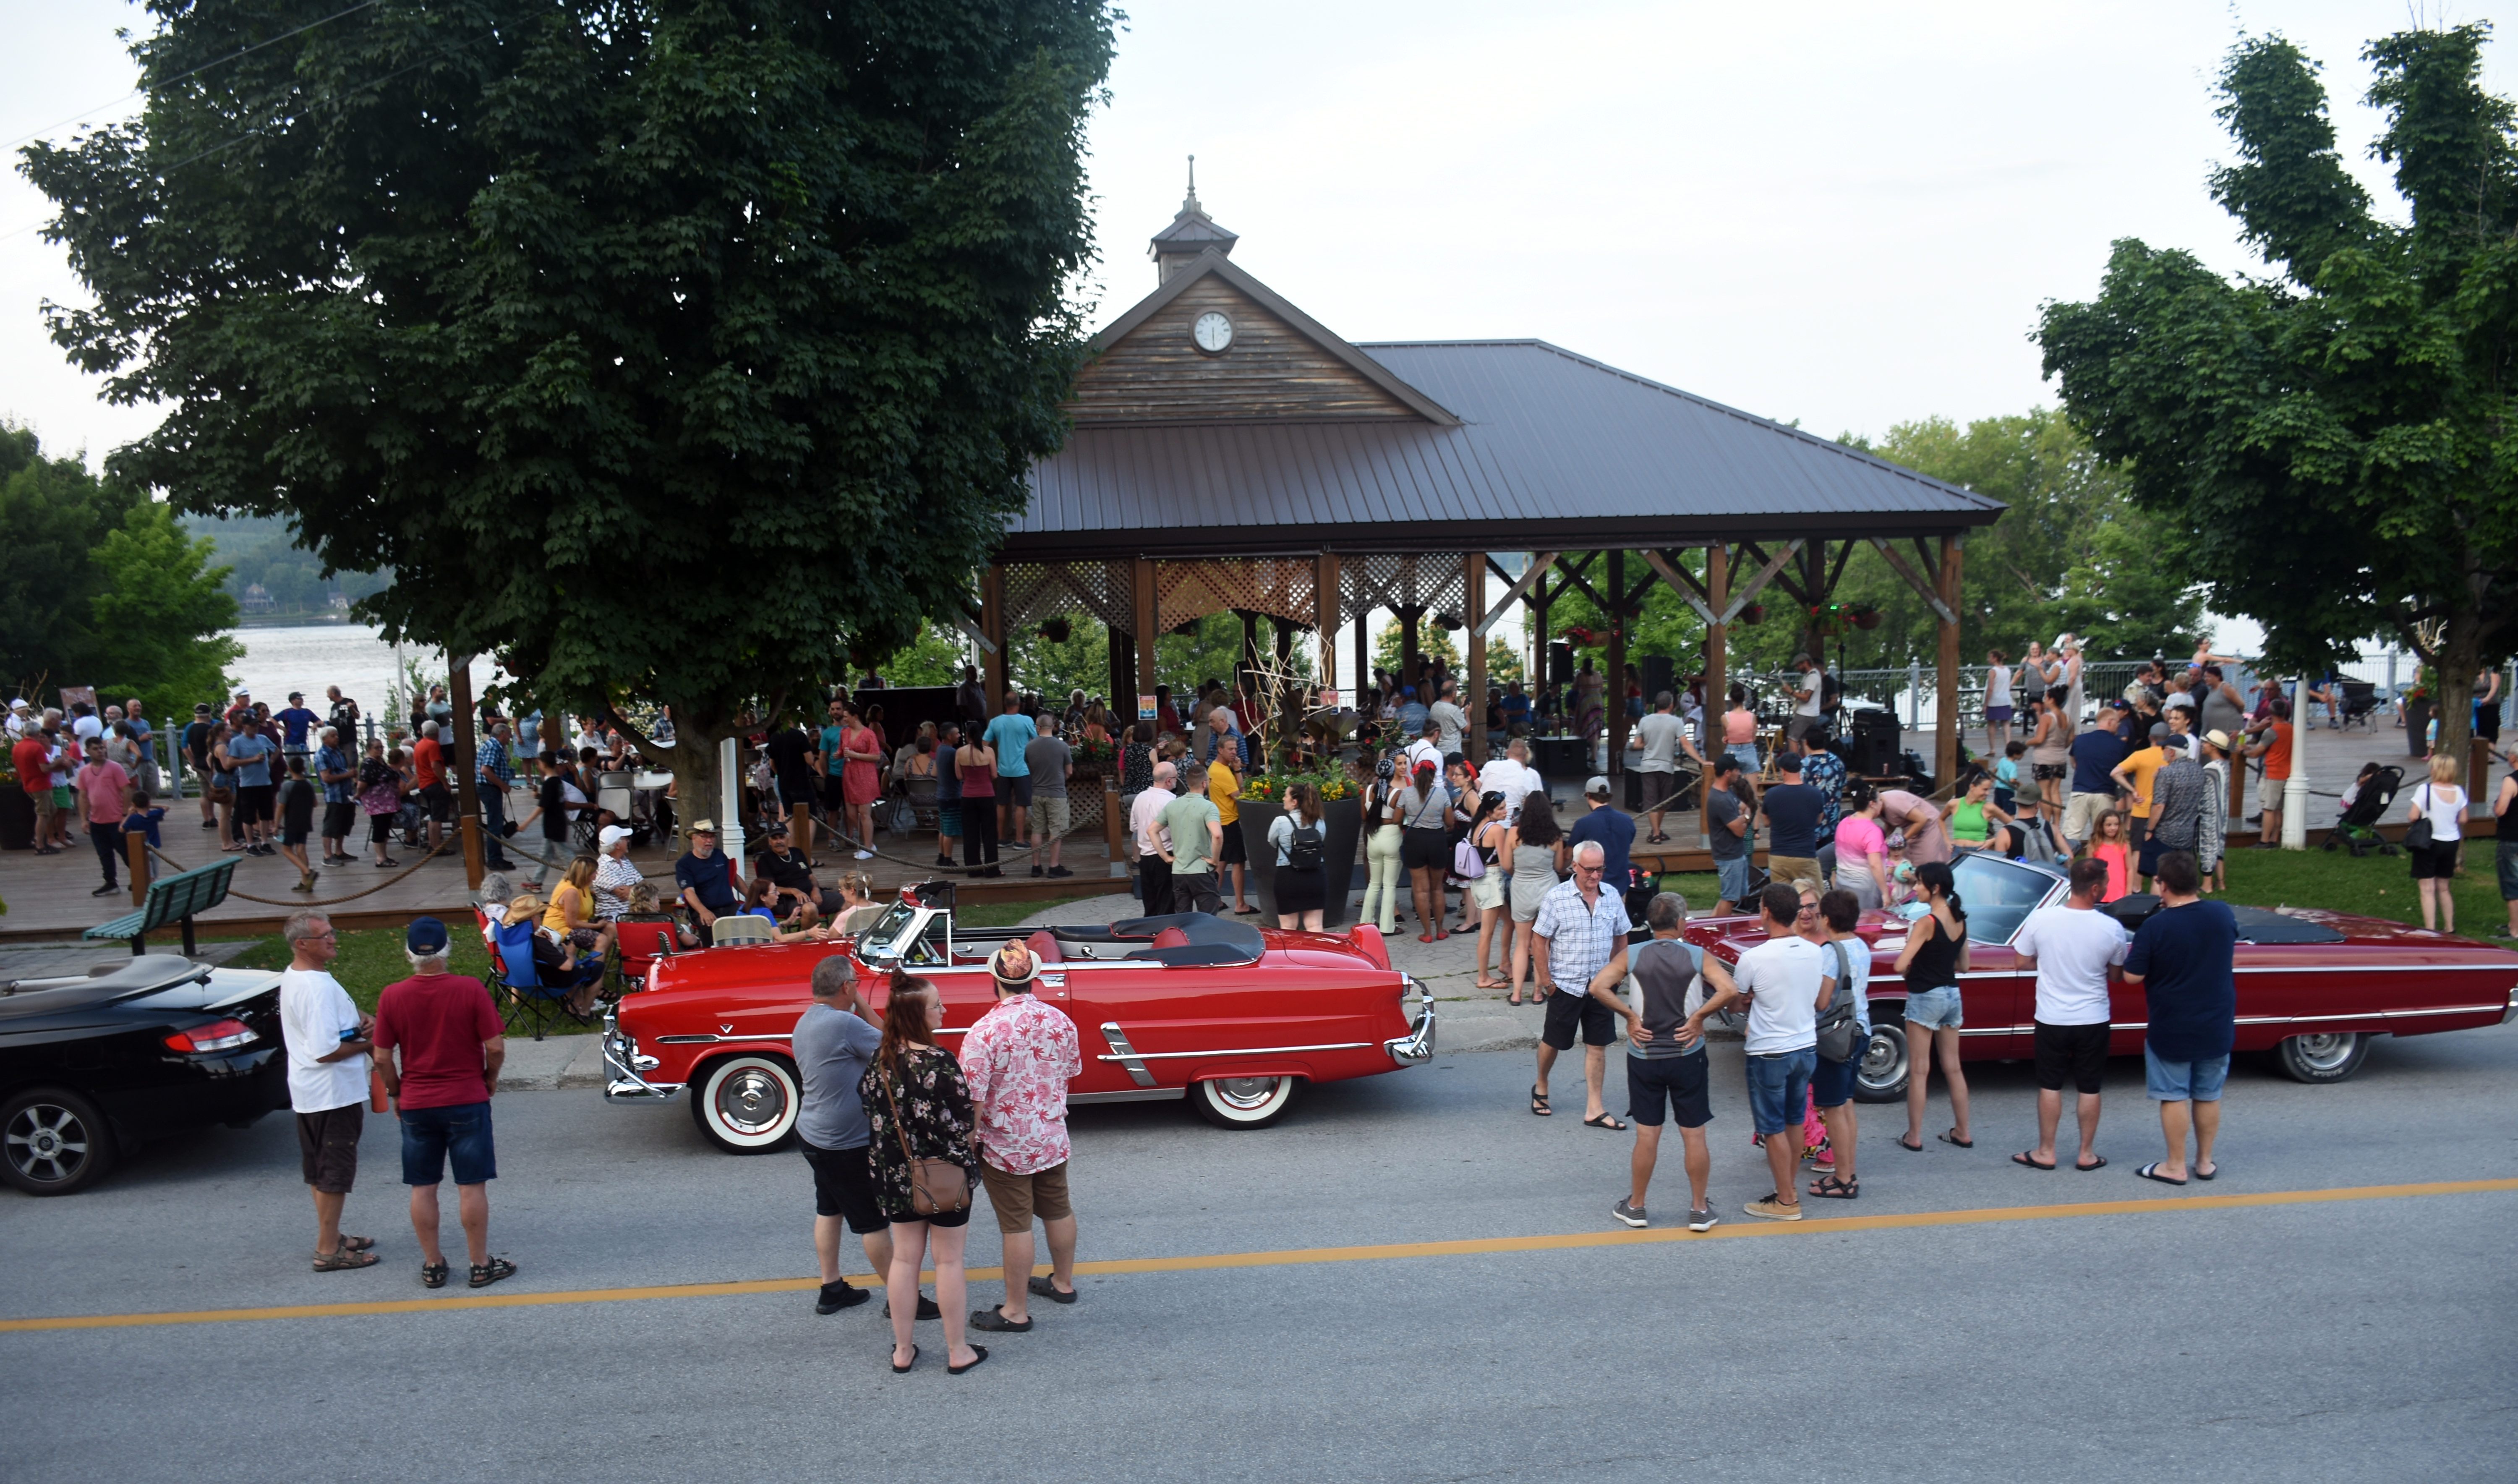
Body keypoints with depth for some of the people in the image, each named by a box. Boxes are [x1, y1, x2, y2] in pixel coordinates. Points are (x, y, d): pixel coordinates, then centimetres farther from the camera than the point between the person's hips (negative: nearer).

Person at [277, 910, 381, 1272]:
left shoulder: (293, 977, 8)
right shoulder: (317, 987, -25)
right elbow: (326, 1051, -28)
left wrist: (359, 1022, 2)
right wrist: (370, 1044, -14)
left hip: (308, 1092, 10)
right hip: (333, 1092, -10)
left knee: (318, 1170, 19)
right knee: (335, 1172, -1)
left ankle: (331, 1238, 31)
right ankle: (329, 1250, 5)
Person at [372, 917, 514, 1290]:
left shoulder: (392, 997, -6)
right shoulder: (470, 990, -12)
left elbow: (383, 1058, -2)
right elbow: (495, 1047, -11)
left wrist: (397, 1092, 14)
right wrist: (490, 1078, 8)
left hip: (416, 1104, 2)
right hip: (467, 1101, -2)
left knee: (423, 1187, 12)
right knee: (471, 1186, 5)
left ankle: (432, 1265, 18)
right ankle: (481, 1265, 11)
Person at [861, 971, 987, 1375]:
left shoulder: (880, 1060, -5)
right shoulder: (939, 1064, -24)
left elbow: (869, 1107, 5)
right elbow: (963, 1125, -20)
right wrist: (970, 1144, 1)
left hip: (896, 1175, 5)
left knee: (904, 1258, 17)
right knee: (949, 1261, 9)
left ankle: (902, 1350, 26)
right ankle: (958, 1352, 21)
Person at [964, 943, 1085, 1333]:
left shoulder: (984, 1032, -23)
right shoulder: (1060, 1022, -6)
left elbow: (974, 1099, -21)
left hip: (1005, 1146, -5)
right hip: (1052, 1139, 5)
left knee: (1016, 1225, 4)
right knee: (1058, 1210, 21)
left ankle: (1016, 1311, 15)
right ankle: (1063, 1283, 41)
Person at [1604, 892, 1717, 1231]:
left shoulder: (1632, 957, -5)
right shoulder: (1698, 957, -8)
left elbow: (1598, 988, -14)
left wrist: (1630, 1015, -7)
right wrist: (1699, 1017, -10)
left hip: (1644, 1058, 1)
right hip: (1688, 1058, -1)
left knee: (1647, 1136, 10)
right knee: (1694, 1136, 9)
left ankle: (1635, 1207, 19)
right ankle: (1700, 1210, 17)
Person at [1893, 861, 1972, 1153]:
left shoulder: (1927, 923, -20)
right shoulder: (1960, 920, 3)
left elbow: (1900, 966, -24)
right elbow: (1963, 965, 13)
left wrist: (1910, 971, -3)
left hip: (1925, 998, -7)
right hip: (1953, 995, 7)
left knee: (1919, 1071, 2)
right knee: (1953, 1068, 15)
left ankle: (1914, 1137, 7)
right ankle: (1962, 1133, 21)